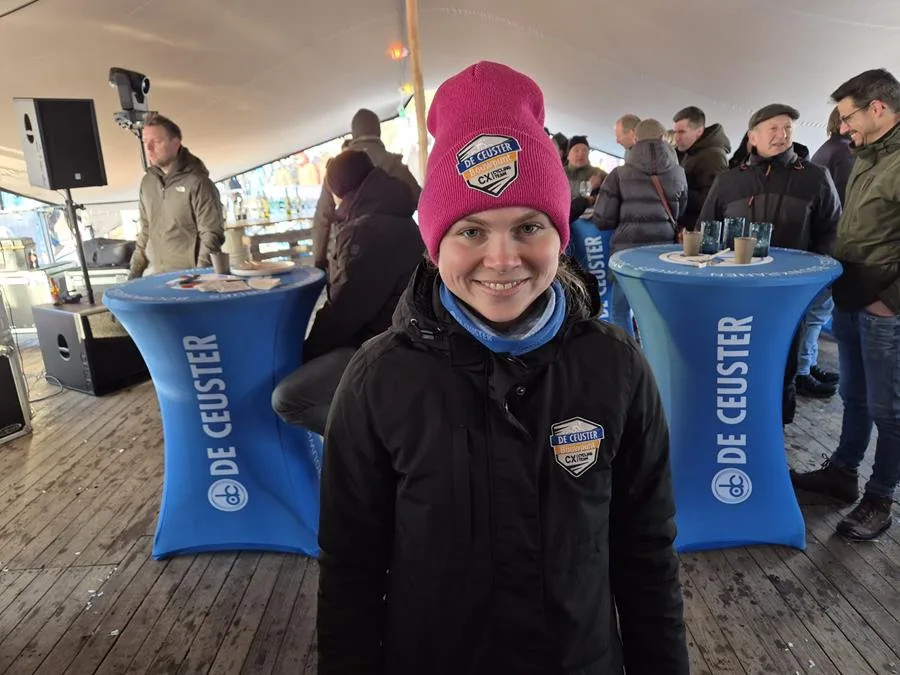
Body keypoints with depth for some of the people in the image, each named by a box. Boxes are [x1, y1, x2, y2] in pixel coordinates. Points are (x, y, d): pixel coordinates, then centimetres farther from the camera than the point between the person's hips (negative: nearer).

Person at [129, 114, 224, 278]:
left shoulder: (197, 182, -10)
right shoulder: (147, 182, 11)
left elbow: (212, 234, -12)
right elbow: (145, 230, 19)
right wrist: (136, 269, 13)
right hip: (159, 277, 6)